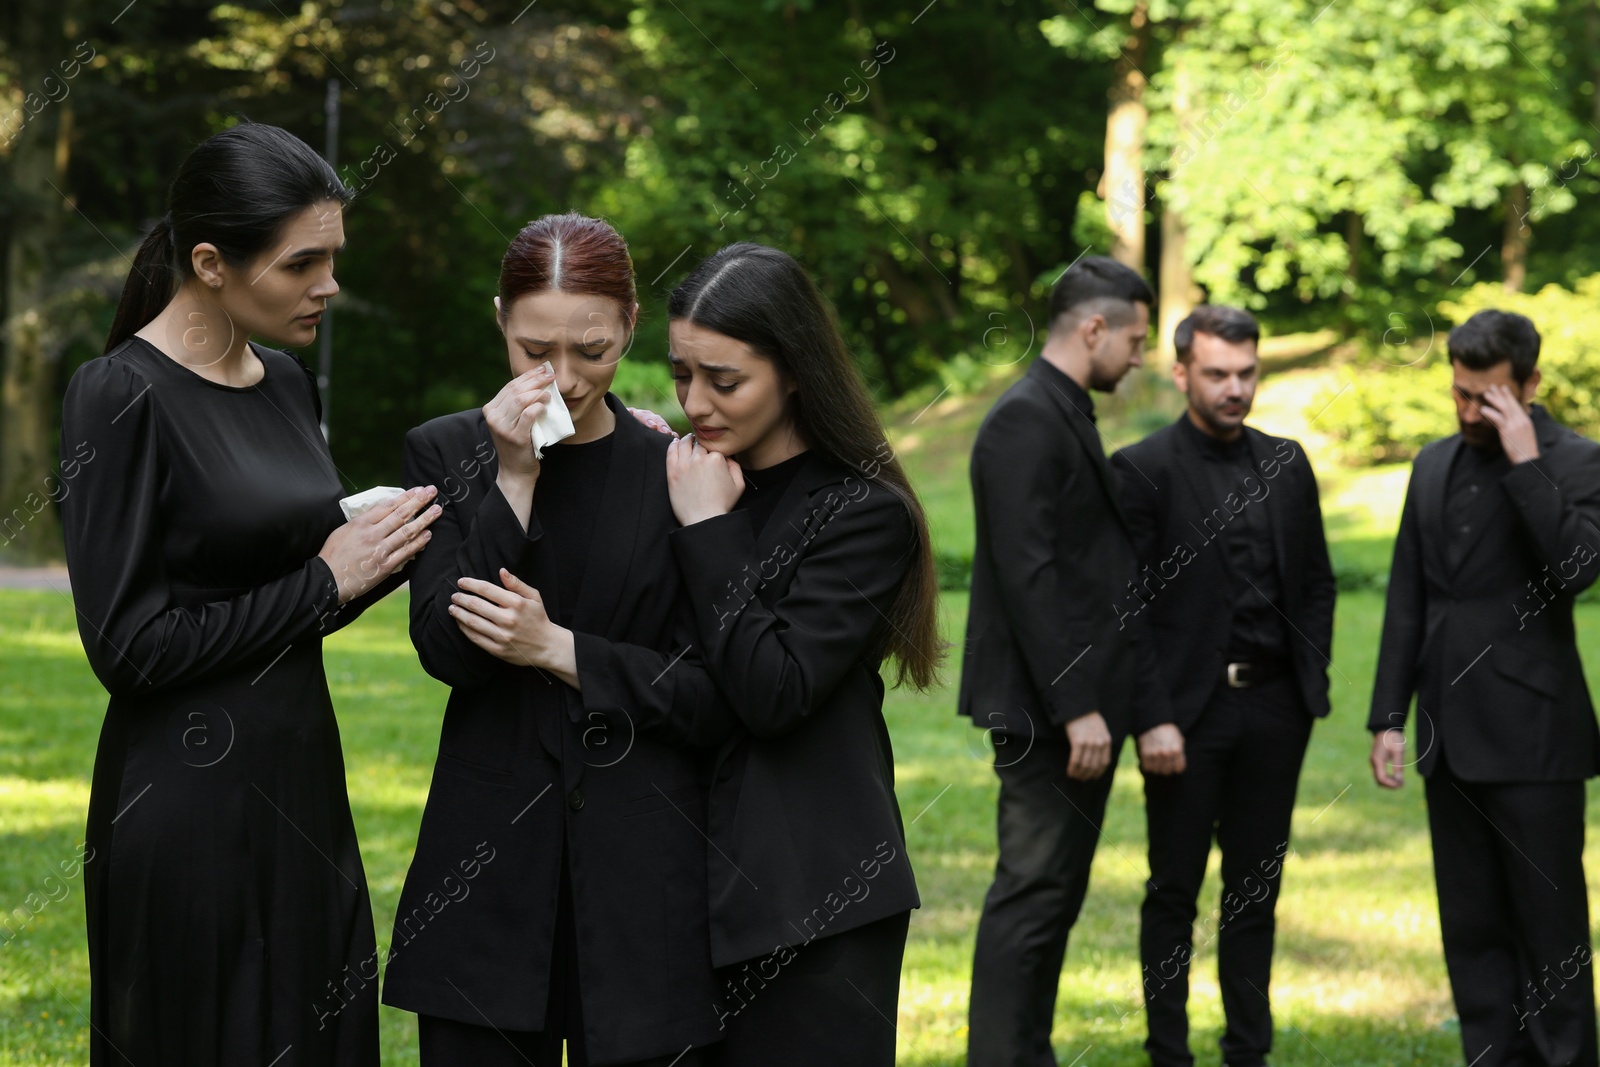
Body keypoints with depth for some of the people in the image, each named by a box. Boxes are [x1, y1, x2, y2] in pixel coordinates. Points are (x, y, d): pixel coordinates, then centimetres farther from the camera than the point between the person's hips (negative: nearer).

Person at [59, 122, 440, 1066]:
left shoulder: (288, 385, 9)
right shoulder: (121, 396, -13)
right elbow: (127, 645, -17)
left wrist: (388, 550, -1)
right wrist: (324, 580, -11)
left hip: (303, 784, 8)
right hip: (190, 802, -8)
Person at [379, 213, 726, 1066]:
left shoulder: (677, 467, 1)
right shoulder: (447, 452, 4)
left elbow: (709, 689, 0)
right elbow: (446, 650, -7)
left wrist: (557, 649, -11)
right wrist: (512, 479, -12)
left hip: (643, 865, -1)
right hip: (488, 867, 1)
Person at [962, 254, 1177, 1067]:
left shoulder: (1068, 419, 18)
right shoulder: (1024, 422, -13)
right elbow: (1028, 574, -21)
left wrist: (1148, 710, 17)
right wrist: (1074, 708, -22)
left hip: (1084, 704, 10)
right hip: (1046, 709, -10)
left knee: (1055, 895, 12)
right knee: (1031, 896, -8)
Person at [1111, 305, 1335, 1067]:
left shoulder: (1285, 464, 10)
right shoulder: (1143, 469, -5)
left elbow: (1318, 582, 16)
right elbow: (1126, 599, -7)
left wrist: (1313, 684, 6)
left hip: (1275, 709, 5)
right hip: (1189, 709, -5)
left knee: (1256, 889, 10)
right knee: (1174, 891, 3)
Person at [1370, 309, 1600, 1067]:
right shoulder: (1434, 465, 13)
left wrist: (1524, 463, -22)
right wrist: (1388, 717, 11)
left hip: (1532, 735, -6)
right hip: (1451, 734, 6)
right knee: (1470, 926, 9)